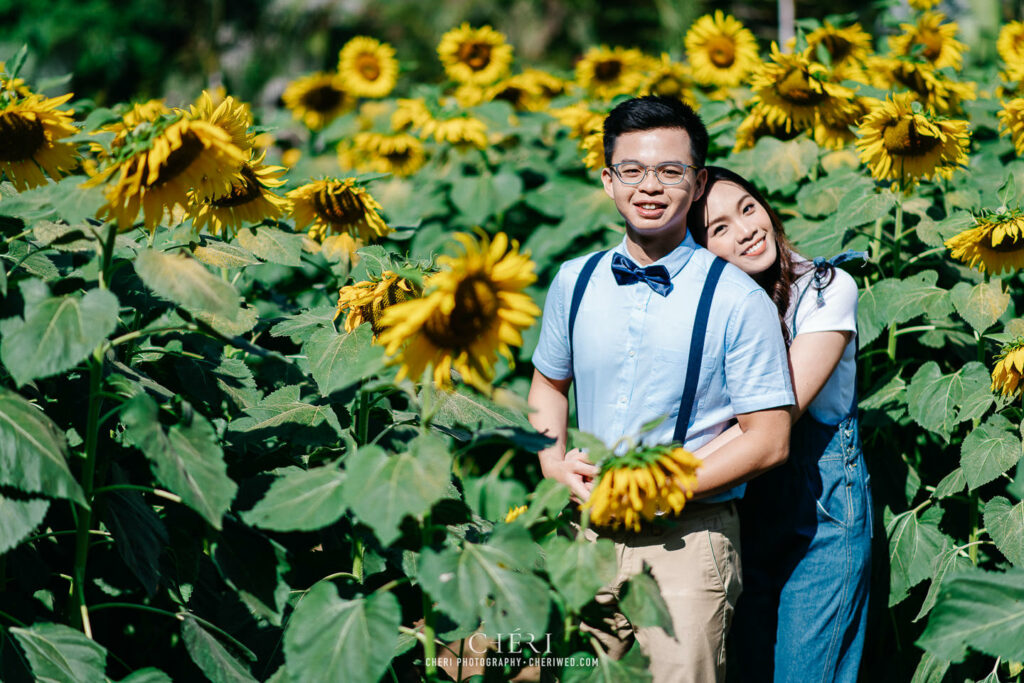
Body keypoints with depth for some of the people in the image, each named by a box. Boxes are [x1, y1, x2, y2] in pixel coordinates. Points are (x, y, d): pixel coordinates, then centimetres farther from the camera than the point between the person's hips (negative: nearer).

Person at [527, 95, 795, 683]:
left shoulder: (739, 300, -9)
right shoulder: (575, 282, 5)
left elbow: (769, 441, -9)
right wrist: (556, 465, 1)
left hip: (687, 544, -4)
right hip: (588, 535, 4)